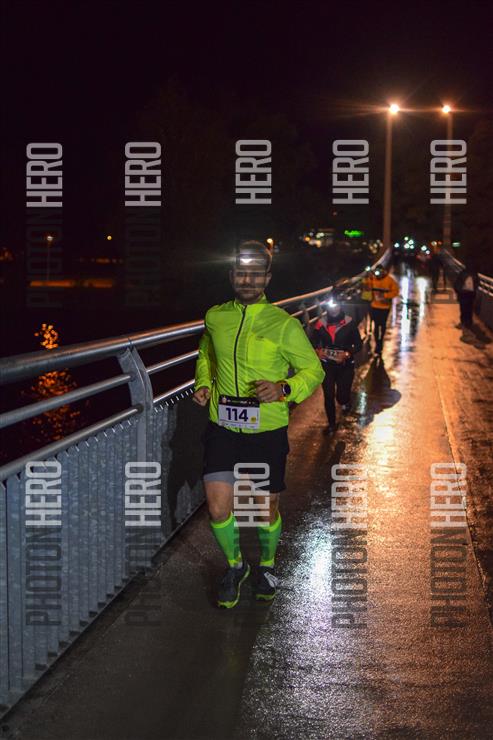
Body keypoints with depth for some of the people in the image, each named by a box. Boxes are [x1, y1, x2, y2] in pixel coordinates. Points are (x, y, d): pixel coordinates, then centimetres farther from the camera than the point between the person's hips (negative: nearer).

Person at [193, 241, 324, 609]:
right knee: (218, 509, -6)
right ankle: (235, 565, 22)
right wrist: (203, 384, 4)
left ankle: (267, 565, 39)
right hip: (223, 430, 2)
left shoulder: (285, 325, -7)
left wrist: (283, 389, -18)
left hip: (267, 433, -2)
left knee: (267, 509, 10)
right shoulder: (215, 317, 3)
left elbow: (313, 370, 0)